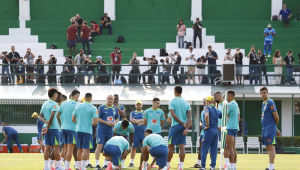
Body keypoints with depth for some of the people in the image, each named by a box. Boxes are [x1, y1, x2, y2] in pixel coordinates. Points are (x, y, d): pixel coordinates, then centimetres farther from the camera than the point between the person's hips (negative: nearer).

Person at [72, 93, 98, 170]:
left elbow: (73, 119, 5)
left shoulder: (78, 106, 5)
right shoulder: (93, 108, -8)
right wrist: (91, 123, 8)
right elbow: (95, 120, -13)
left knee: (79, 149, 12)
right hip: (88, 130, -4)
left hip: (78, 130, 4)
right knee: (86, 149, -3)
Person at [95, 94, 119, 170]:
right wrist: (106, 122, -16)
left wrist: (115, 123, -3)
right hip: (101, 130, -5)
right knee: (99, 146, -10)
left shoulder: (115, 109, 12)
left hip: (110, 131, 5)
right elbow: (97, 118, -8)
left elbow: (117, 119, 20)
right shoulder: (101, 107, -5)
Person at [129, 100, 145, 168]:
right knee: (134, 147, -3)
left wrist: (136, 121, -7)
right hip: (135, 132, 0)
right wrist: (141, 120, -4)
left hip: (143, 132, 0)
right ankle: (131, 162, 0)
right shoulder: (132, 113, 13)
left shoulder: (145, 113, 12)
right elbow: (132, 120, -4)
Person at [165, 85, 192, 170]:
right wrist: (186, 127, -8)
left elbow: (173, 115, -15)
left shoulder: (172, 102, -5)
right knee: (182, 146, 3)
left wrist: (182, 124, -10)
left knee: (171, 146, 3)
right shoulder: (186, 103, 10)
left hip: (175, 125, -5)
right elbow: (189, 116, -1)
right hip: (184, 127, 5)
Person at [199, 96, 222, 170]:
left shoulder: (207, 107, -6)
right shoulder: (217, 110, 13)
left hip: (209, 130, -6)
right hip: (216, 130, 6)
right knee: (214, 149, 8)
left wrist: (207, 125, -18)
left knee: (204, 149, -1)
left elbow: (206, 115, -28)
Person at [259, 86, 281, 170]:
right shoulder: (263, 104, 18)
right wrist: (276, 129, 18)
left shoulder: (270, 102, -10)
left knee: (270, 147, -11)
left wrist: (275, 127, 3)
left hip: (270, 128, -9)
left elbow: (276, 116, -12)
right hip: (265, 129, 9)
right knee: (268, 147, 10)